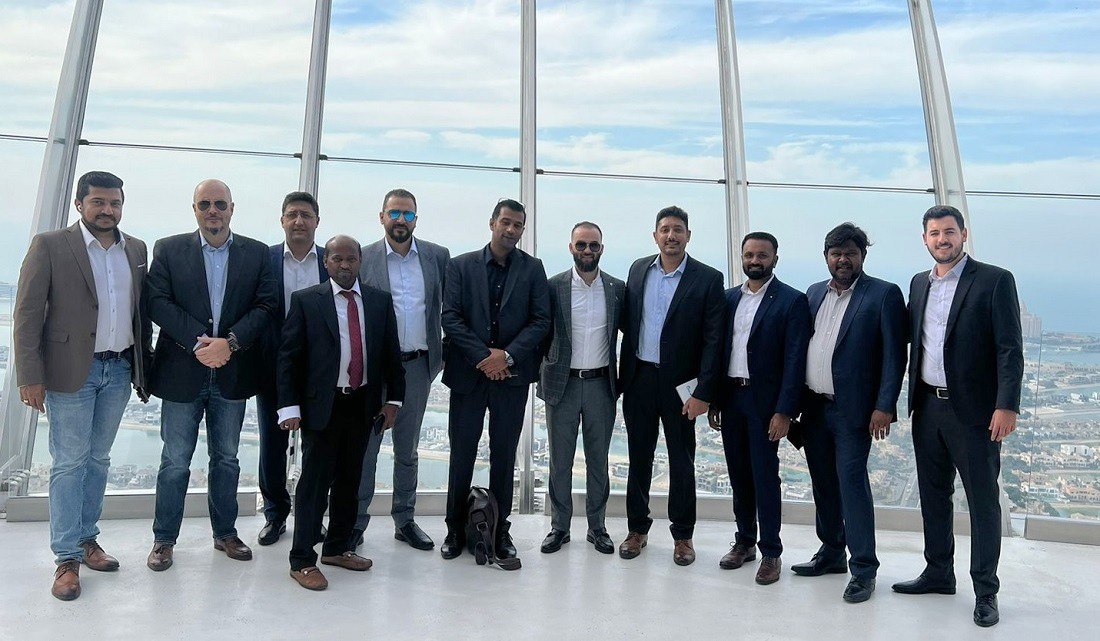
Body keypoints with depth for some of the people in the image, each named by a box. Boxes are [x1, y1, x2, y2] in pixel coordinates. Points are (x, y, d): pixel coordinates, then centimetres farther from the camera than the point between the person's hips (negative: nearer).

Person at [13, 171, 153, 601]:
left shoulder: (136, 249, 8)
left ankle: (86, 539, 27)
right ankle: (67, 558, 12)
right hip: (72, 371, -4)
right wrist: (30, 376, -11)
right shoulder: (49, 245, -5)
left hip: (119, 370, 4)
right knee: (69, 463, 2)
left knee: (98, 459, 14)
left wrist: (143, 364, 9)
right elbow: (27, 314, -7)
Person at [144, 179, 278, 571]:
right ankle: (164, 539, 24)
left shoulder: (257, 254, 3)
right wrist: (198, 341, -17)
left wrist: (230, 341, -16)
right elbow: (157, 301, -6)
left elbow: (266, 305, -4)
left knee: (226, 458, 14)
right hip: (182, 372, -1)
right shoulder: (168, 249, 3)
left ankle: (225, 533, 28)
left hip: (233, 373, 1)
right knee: (175, 461, 8)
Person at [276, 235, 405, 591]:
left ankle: (338, 548, 30)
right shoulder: (305, 300, -2)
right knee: (315, 481, 1)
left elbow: (391, 352, 8)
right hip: (322, 405, -3)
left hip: (363, 404, 4)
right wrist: (289, 406, -10)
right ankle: (302, 560, 14)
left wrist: (393, 399, 4)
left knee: (349, 479, 14)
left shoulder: (380, 301, 6)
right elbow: (288, 356, -4)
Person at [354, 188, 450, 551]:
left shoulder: (438, 256, 4)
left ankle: (404, 519, 27)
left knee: (407, 448, 14)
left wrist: (445, 350, 1)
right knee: (365, 446, 6)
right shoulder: (363, 258, -1)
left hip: (418, 365, 2)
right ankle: (356, 520, 20)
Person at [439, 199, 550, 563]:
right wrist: (483, 356, -13)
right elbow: (450, 317, -4)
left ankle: (500, 529, 22)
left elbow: (541, 320, -2)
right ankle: (455, 529, 23)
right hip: (468, 372, 0)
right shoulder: (461, 265, 4)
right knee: (462, 454, 8)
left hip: (513, 375, 0)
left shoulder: (533, 268, 4)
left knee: (504, 456, 9)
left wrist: (508, 355, -14)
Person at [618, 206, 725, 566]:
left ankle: (682, 534, 27)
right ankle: (637, 528, 29)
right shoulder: (638, 269, 6)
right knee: (639, 457, 13)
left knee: (681, 462, 9)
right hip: (638, 378, 3)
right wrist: (623, 375, 4)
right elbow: (628, 323, 10)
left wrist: (703, 393, -13)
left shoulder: (708, 279, -6)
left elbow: (713, 340, -9)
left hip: (679, 383, -3)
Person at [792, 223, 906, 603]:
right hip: (813, 407, 6)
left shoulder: (884, 294, -4)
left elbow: (894, 355, -9)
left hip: (852, 409, -6)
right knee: (823, 484, 14)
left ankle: (864, 568, 10)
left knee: (852, 482, -4)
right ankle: (831, 553, 29)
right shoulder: (814, 293, 13)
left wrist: (884, 406, -15)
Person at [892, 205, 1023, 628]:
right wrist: (912, 399, 9)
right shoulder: (919, 284, 11)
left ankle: (985, 591, 18)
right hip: (927, 407, 6)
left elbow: (1010, 349, -11)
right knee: (933, 495, 15)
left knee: (982, 499, 5)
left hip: (972, 410, -5)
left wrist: (1007, 406, -17)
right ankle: (938, 573, 30)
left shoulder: (995, 280, -6)